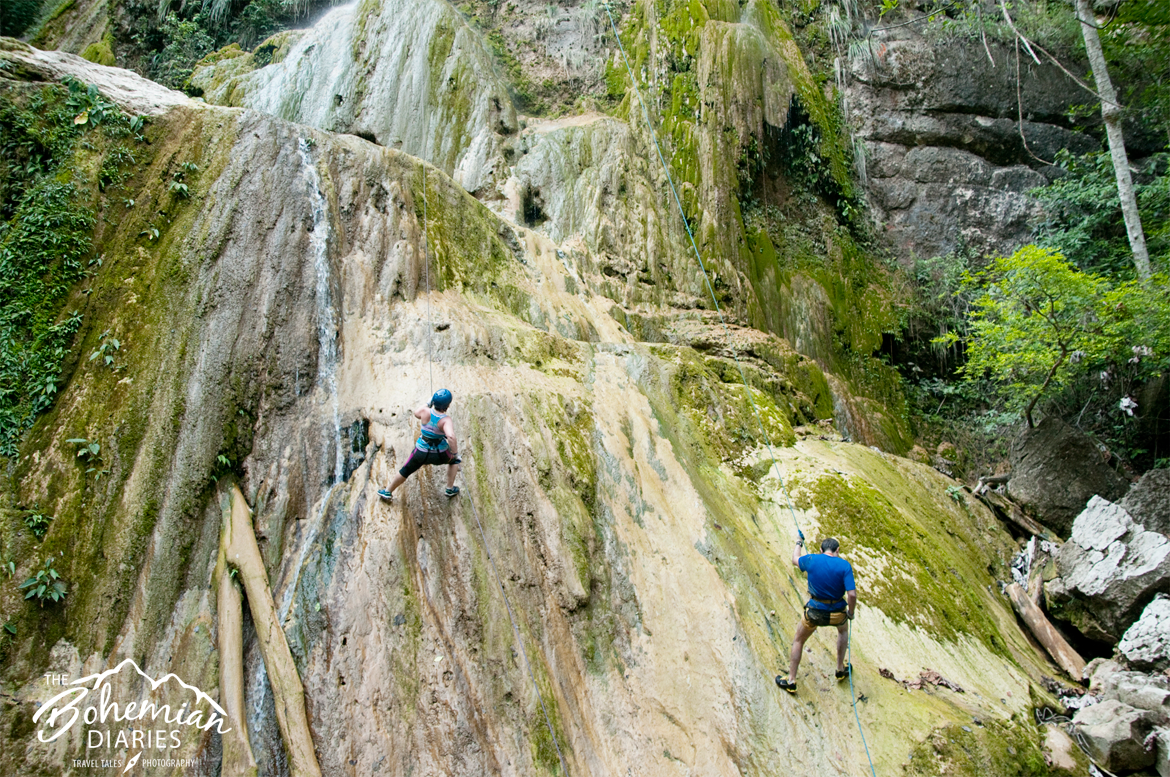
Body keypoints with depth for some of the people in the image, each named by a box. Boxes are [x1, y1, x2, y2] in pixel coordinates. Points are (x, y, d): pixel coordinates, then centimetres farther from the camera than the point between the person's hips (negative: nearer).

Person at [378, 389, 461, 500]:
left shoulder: (425, 412, -18)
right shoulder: (446, 420, -27)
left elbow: (416, 413, 6)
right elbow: (451, 437, -43)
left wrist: (427, 405, 17)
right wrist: (455, 453, -30)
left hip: (421, 452, 2)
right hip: (440, 455, -2)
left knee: (406, 471, 24)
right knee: (454, 460, 32)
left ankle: (388, 492, 40)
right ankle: (450, 489, 36)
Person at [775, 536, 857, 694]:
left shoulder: (812, 560, -9)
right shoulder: (845, 565, -13)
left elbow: (795, 560, 14)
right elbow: (852, 594, -19)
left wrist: (799, 543, 32)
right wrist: (851, 612, -1)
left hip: (815, 612, -1)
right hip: (837, 613, 1)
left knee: (798, 641, 22)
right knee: (843, 630, 37)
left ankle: (791, 681, 25)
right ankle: (841, 669, 43)